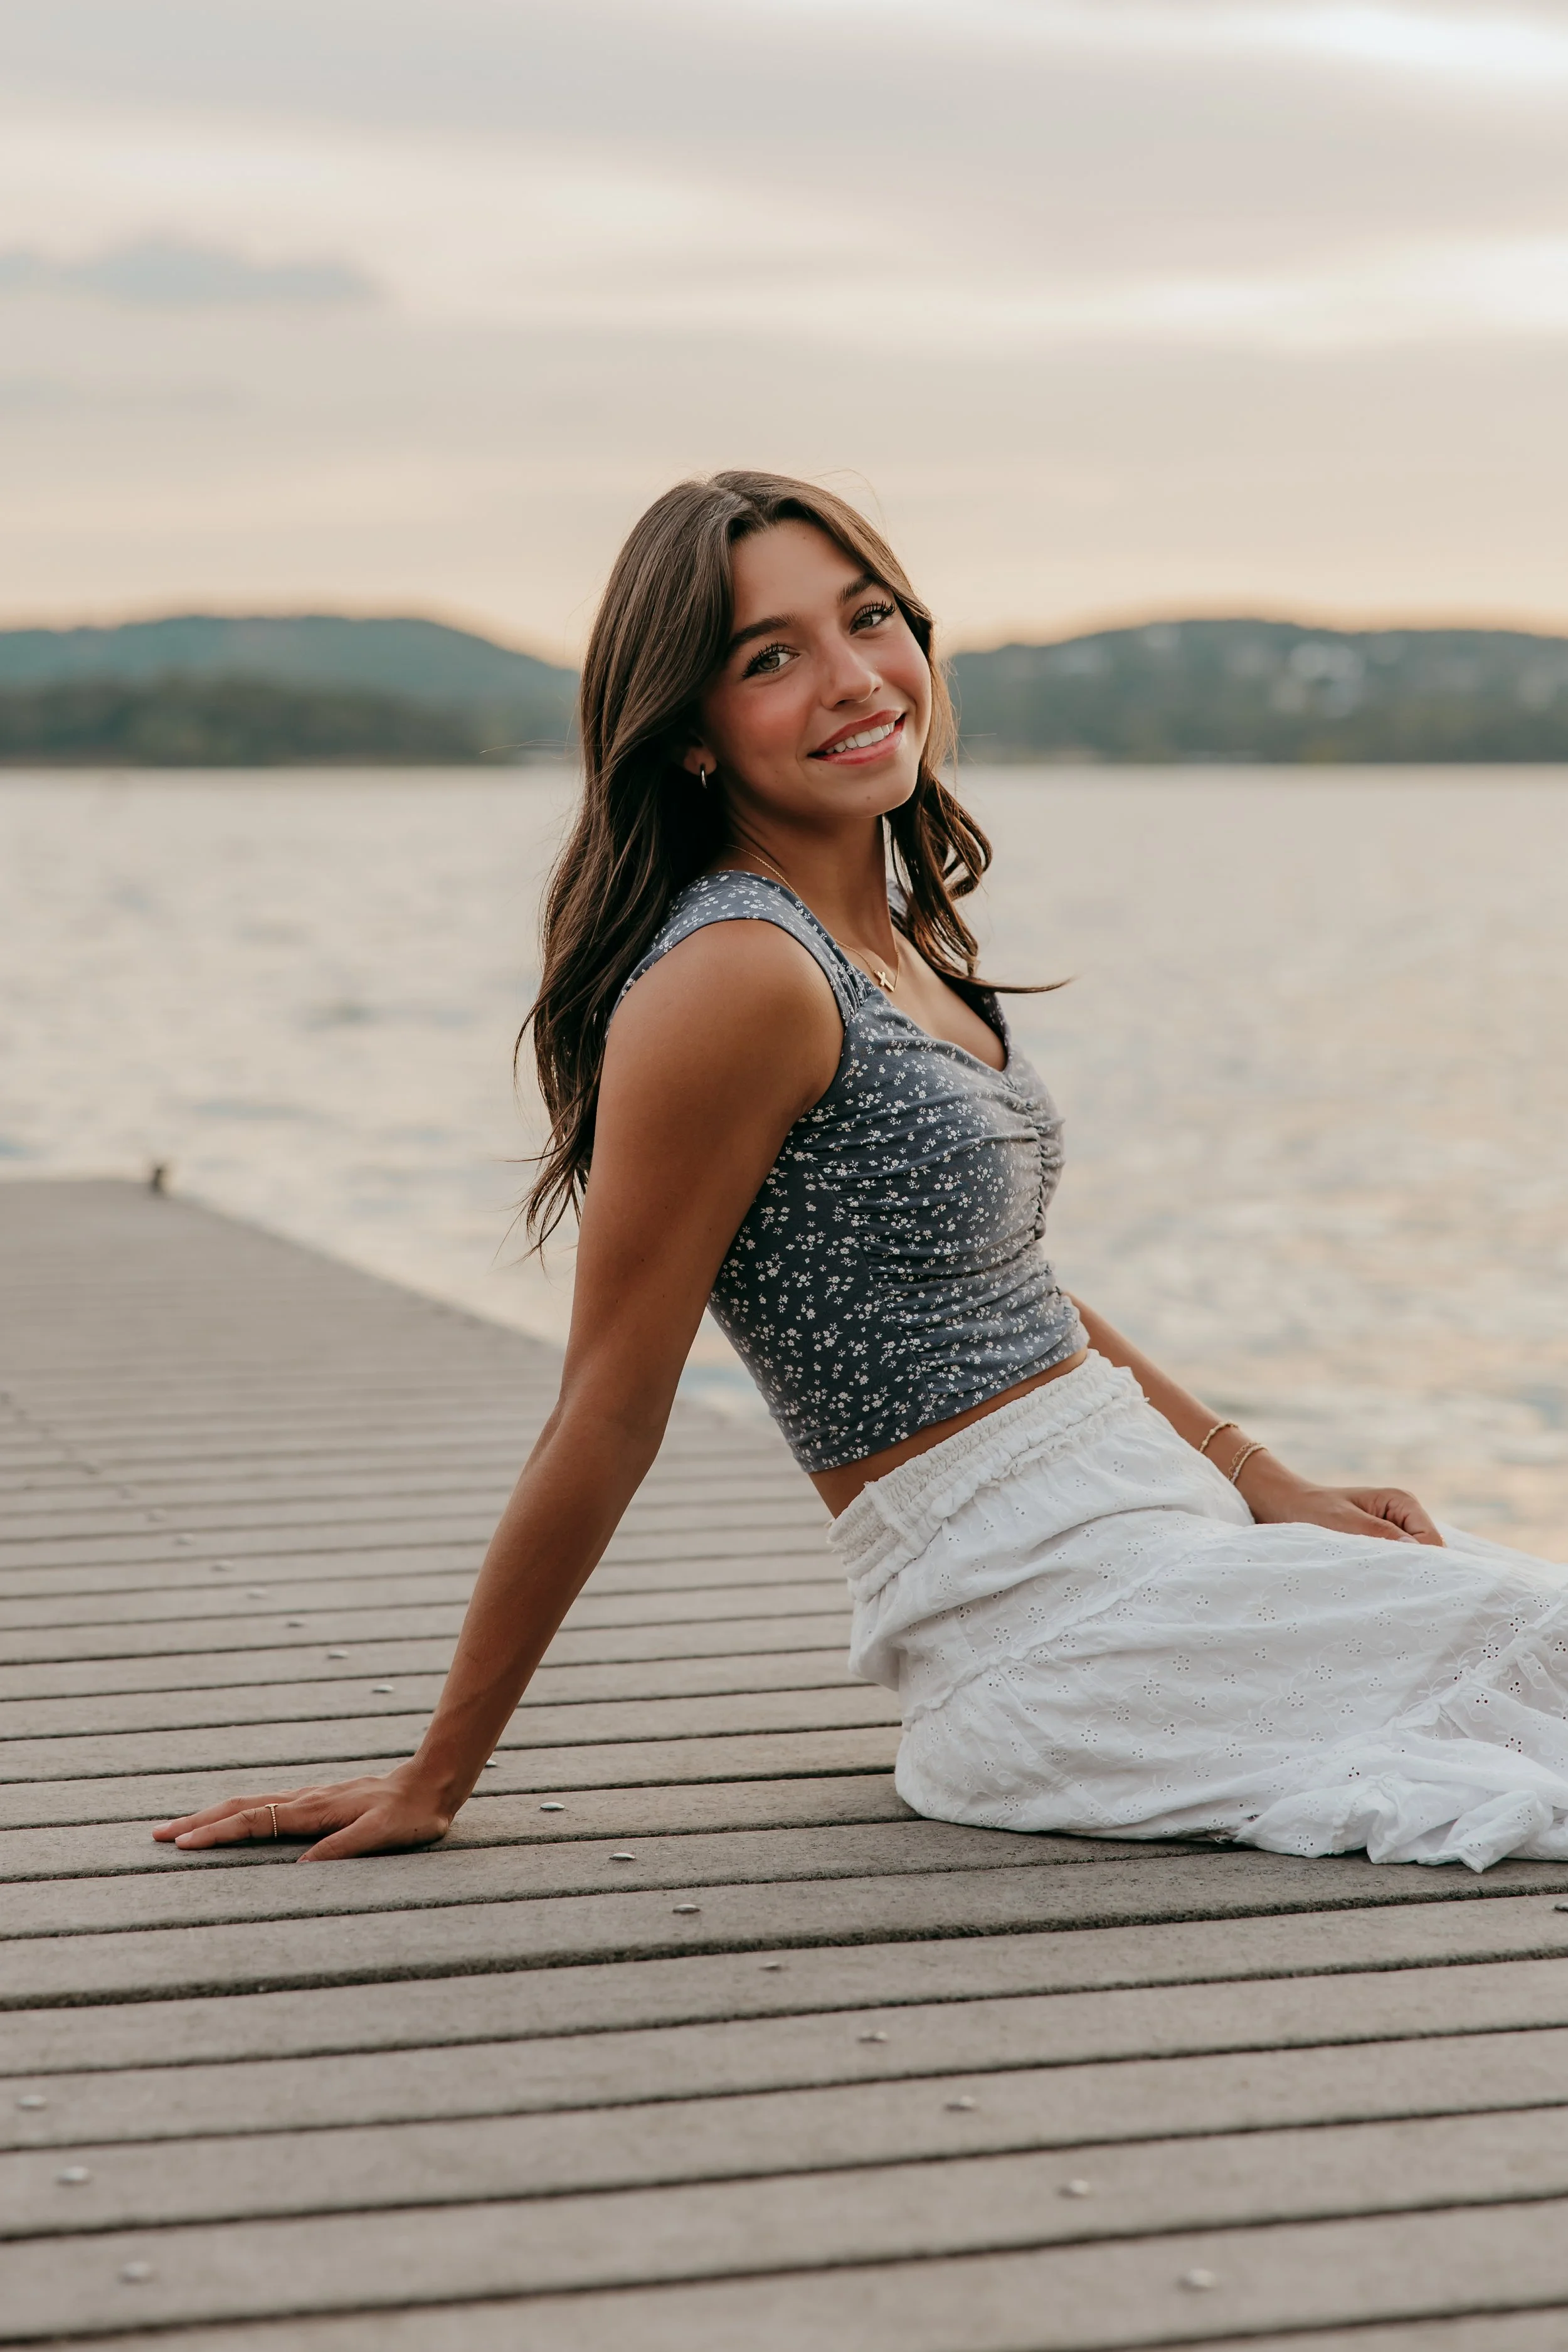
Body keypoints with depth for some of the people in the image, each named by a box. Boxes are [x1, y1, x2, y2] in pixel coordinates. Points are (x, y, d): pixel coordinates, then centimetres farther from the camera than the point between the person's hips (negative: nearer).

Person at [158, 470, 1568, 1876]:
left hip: (1148, 1533, 9)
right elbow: (609, 1414, -16)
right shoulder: (735, 974, -18)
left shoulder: (893, 941, 10)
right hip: (1049, 1641, -9)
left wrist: (1271, 1488, 11)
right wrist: (434, 1786, -10)